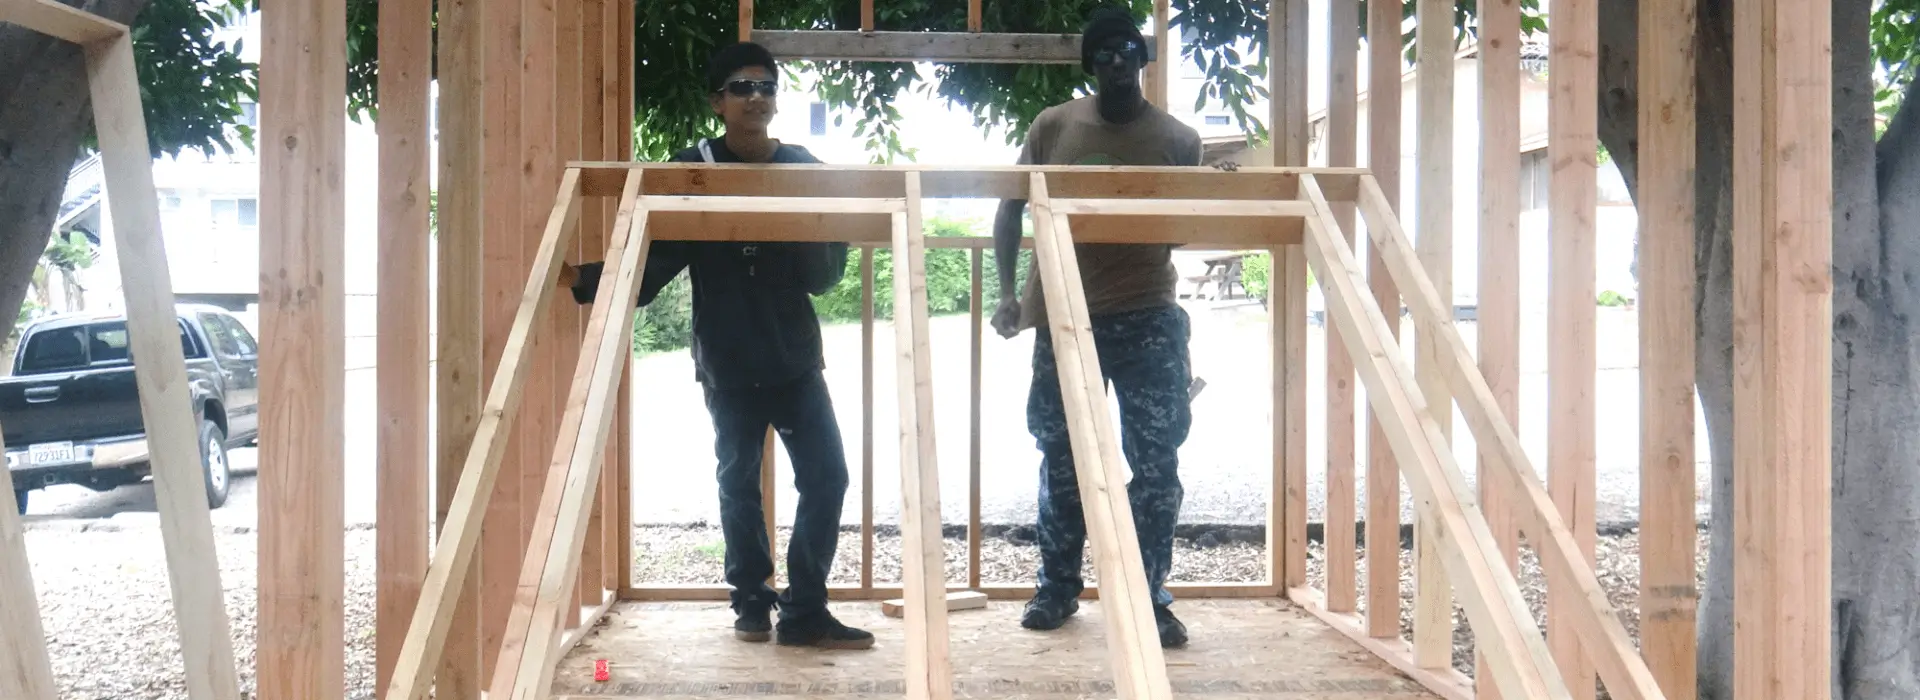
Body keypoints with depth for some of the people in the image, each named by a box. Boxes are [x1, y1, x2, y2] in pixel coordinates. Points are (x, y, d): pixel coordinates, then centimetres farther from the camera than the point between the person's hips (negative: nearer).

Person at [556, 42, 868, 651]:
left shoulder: (804, 170, 2)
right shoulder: (690, 171, -3)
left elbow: (828, 273, 1)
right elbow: (651, 261, -6)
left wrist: (798, 238, -20)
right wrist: (587, 279, -23)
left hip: (795, 357, 2)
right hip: (727, 363, -1)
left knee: (826, 475, -4)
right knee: (738, 481, 11)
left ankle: (804, 611, 6)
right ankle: (751, 599, 27)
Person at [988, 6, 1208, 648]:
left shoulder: (1177, 140, 0)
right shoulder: (1053, 127, 2)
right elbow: (1010, 209, 7)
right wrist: (1007, 291, -1)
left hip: (1146, 316, -1)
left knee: (1155, 462, -2)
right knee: (1062, 460, 11)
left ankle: (1150, 600, 10)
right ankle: (1057, 588, 26)